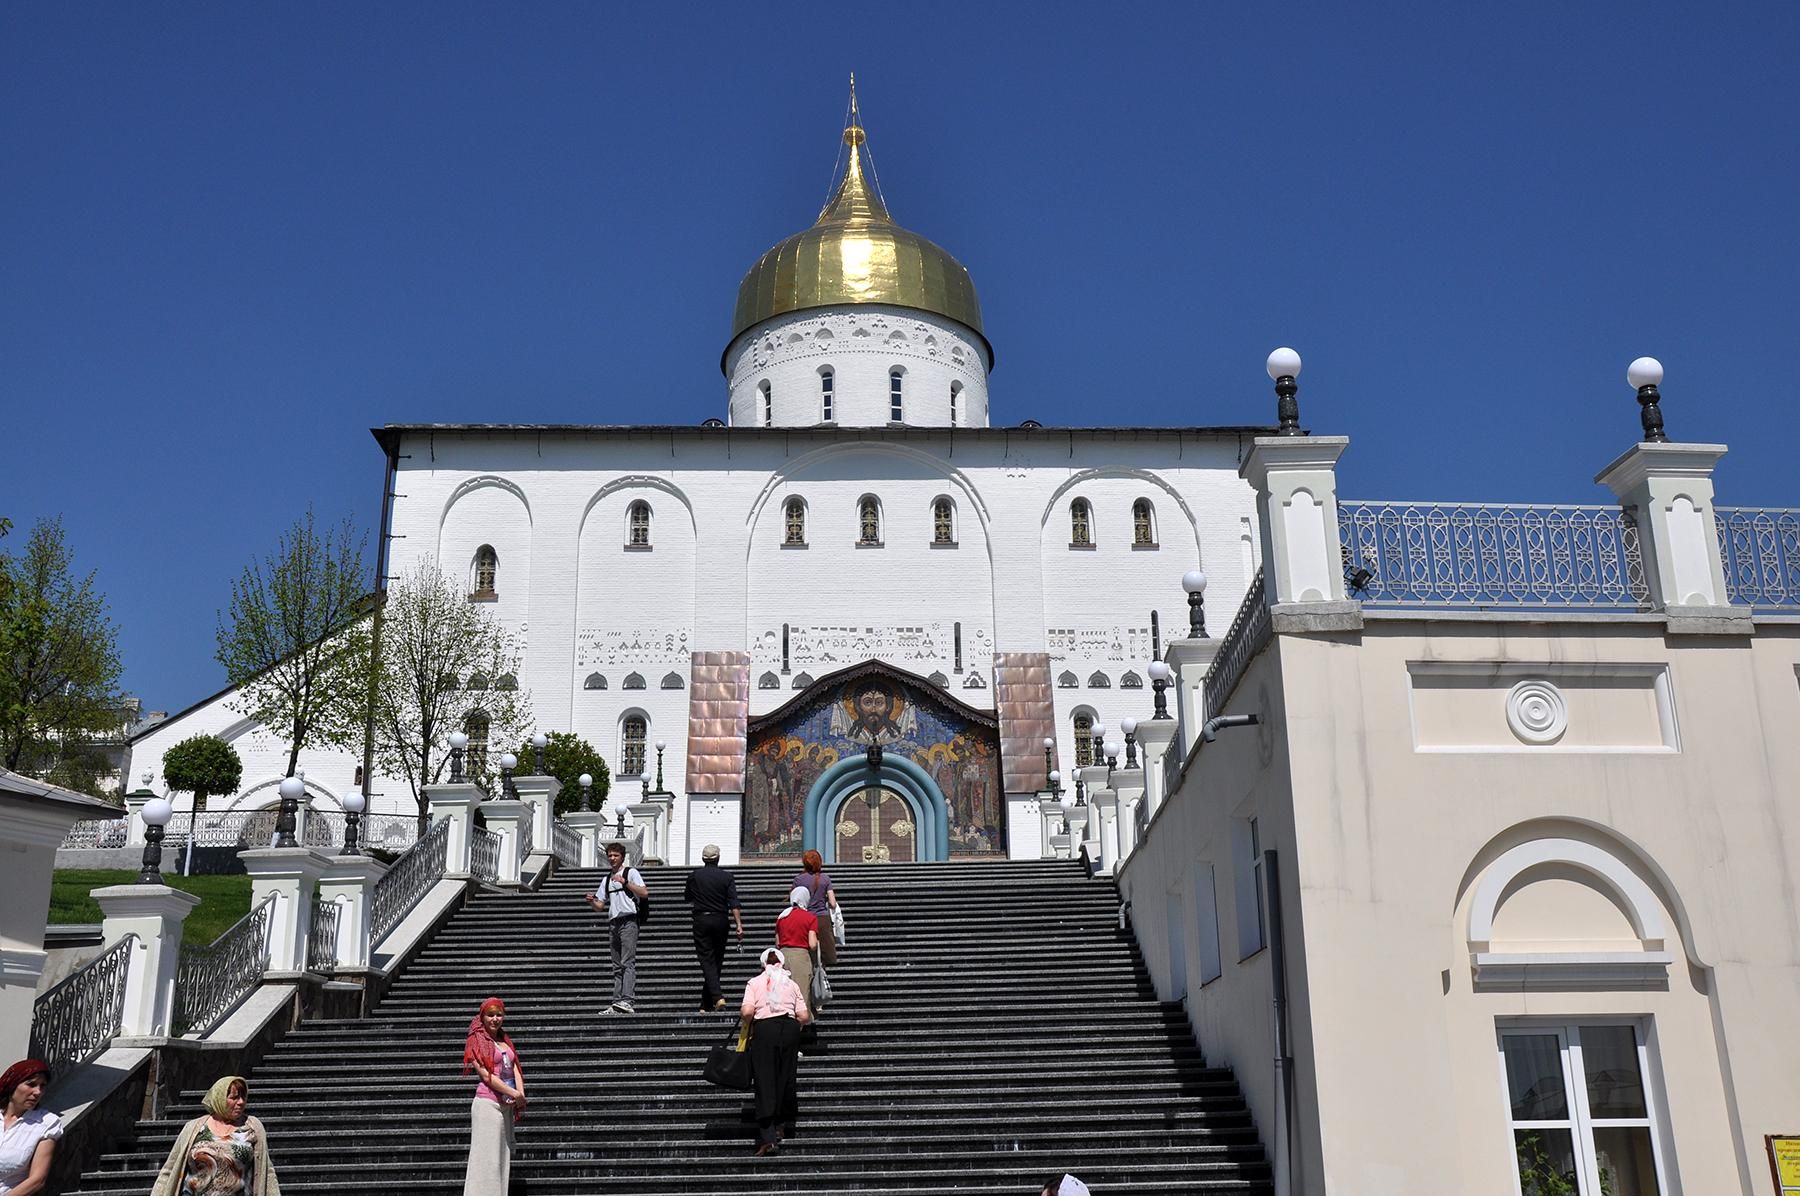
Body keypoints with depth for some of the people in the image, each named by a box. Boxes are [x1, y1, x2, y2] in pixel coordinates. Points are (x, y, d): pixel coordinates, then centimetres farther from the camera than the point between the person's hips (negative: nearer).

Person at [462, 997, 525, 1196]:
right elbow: (486, 1075, -12)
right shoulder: (477, 1041, -4)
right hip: (488, 1103, -7)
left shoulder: (505, 1041, 17)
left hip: (507, 1105, 7)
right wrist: (515, 1094, -15)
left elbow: (515, 1070, 10)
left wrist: (521, 1097, -8)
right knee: (487, 1159, -8)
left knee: (503, 1157, 8)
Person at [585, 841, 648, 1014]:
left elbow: (644, 892, -10)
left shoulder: (631, 873, 3)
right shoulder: (607, 880, 21)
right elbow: (600, 905, 21)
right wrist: (591, 901, -1)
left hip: (628, 920, -7)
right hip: (613, 923, 7)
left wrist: (625, 882, -16)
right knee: (617, 966, 6)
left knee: (628, 963, -16)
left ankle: (628, 1001, -25)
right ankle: (617, 1004, 5)